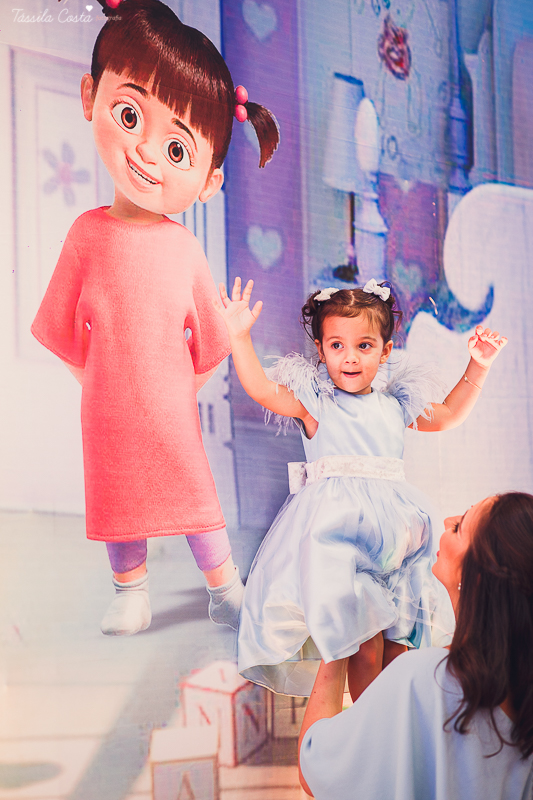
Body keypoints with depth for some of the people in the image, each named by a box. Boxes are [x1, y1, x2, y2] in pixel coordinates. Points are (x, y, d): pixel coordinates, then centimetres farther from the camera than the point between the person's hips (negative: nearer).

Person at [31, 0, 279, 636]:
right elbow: (65, 327, 0)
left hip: (170, 408, 0)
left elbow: (208, 338, 2)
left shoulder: (183, 247, -10)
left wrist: (180, 382, 8)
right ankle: (130, 592, 32)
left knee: (194, 490, 11)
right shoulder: (88, 232, -11)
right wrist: (96, 377, 8)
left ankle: (225, 588, 28)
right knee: (118, 494, 14)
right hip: (107, 410, 0)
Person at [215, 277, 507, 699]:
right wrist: (239, 338, -16)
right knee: (365, 646, -9)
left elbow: (448, 414, 28)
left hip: (394, 531, 4)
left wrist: (478, 367, 20)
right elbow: (263, 389, -8)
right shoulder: (315, 403, 4)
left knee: (397, 641, 5)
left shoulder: (395, 407, 16)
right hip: (336, 529, -4)